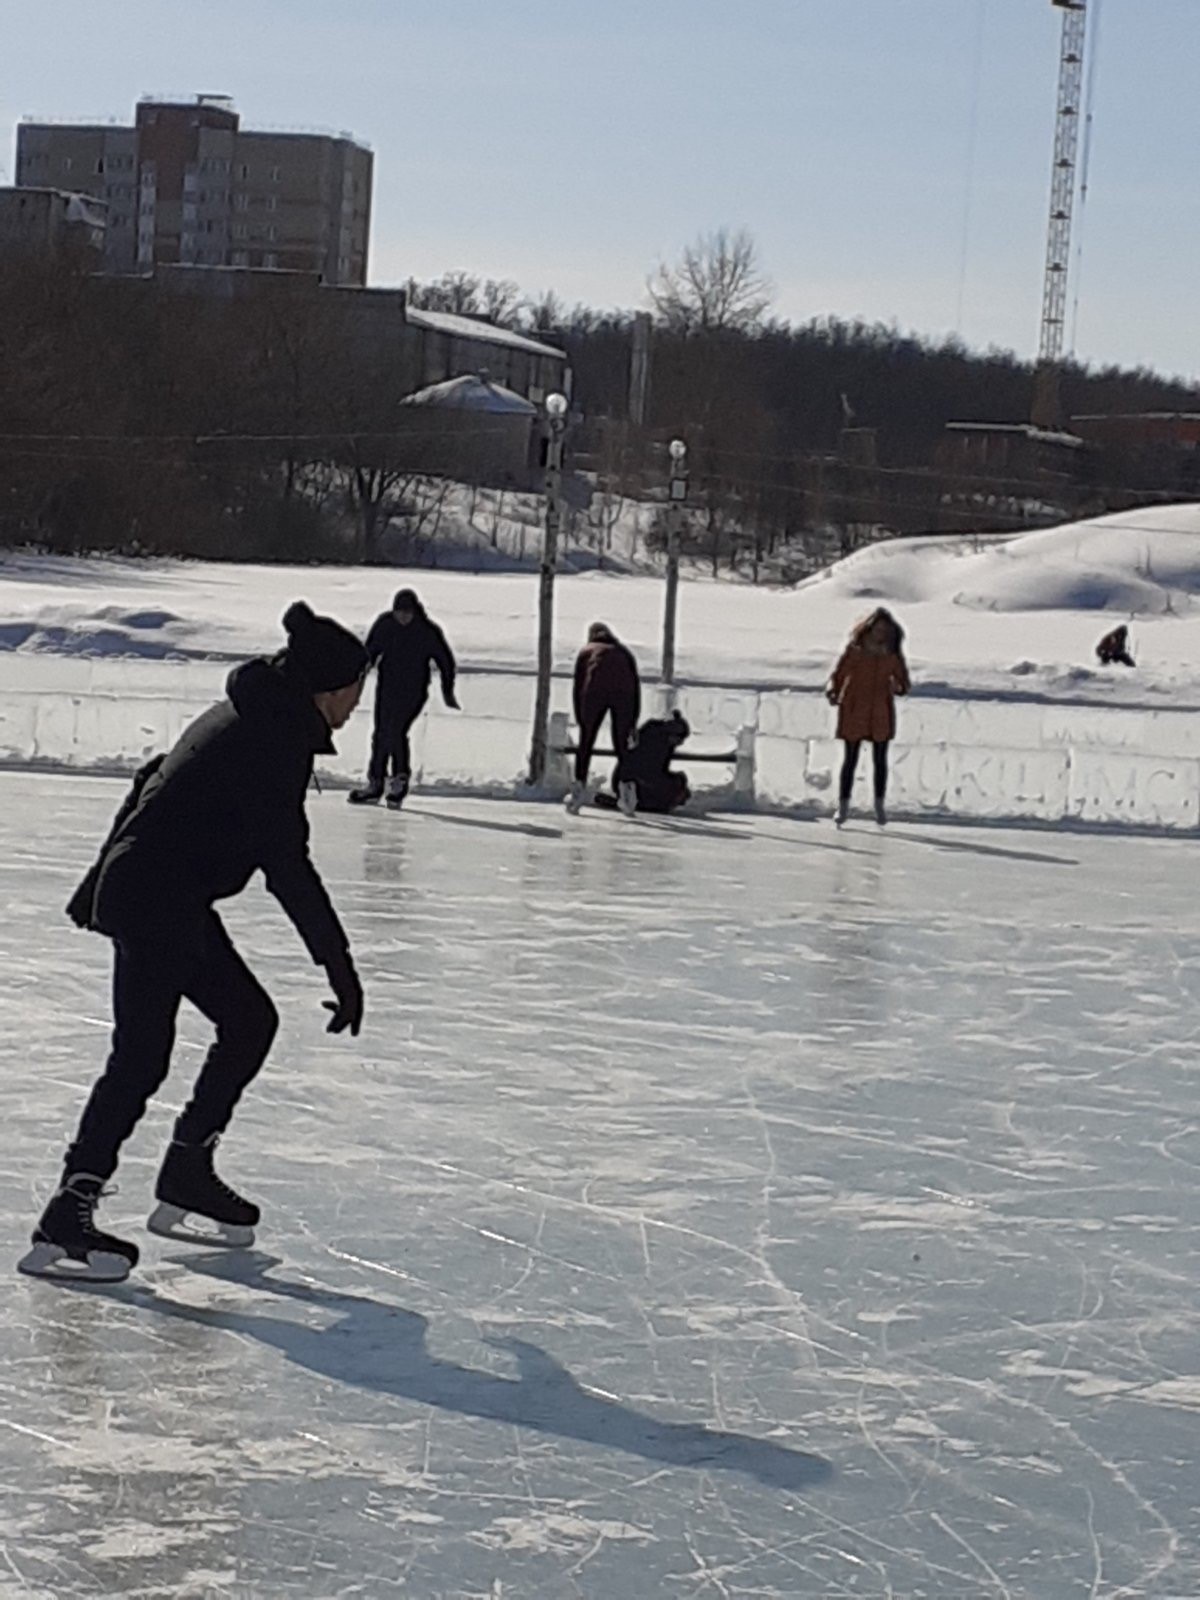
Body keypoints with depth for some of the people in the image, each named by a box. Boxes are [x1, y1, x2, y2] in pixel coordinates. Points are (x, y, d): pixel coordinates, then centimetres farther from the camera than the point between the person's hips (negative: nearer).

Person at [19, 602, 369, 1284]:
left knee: (250, 1019, 15)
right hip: (157, 902, -11)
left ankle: (187, 1177, 20)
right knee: (142, 1056, -13)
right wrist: (341, 966, -15)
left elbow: (155, 783, 24)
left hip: (169, 901, 11)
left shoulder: (250, 718, 14)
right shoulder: (278, 739, -17)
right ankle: (67, 1217, -14)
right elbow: (287, 867, -19)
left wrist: (106, 881, 33)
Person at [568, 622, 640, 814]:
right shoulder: (624, 652, 32)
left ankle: (579, 786, -1)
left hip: (595, 690, -1)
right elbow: (636, 685, 20)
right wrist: (633, 722, 18)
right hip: (623, 692, 1)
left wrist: (580, 721, 15)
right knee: (621, 744, 9)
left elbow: (578, 686, 16)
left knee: (585, 743, 8)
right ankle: (627, 786, -3)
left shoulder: (586, 651, 27)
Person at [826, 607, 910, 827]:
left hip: (880, 713, 2)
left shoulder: (892, 653, 4)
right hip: (854, 710, -2)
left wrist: (897, 687, -17)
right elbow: (838, 676, -1)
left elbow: (905, 683, 7)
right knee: (850, 758, -1)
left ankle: (879, 806, 12)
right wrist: (832, 692, -21)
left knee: (880, 759, 3)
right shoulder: (854, 650, -3)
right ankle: (843, 806, 3)